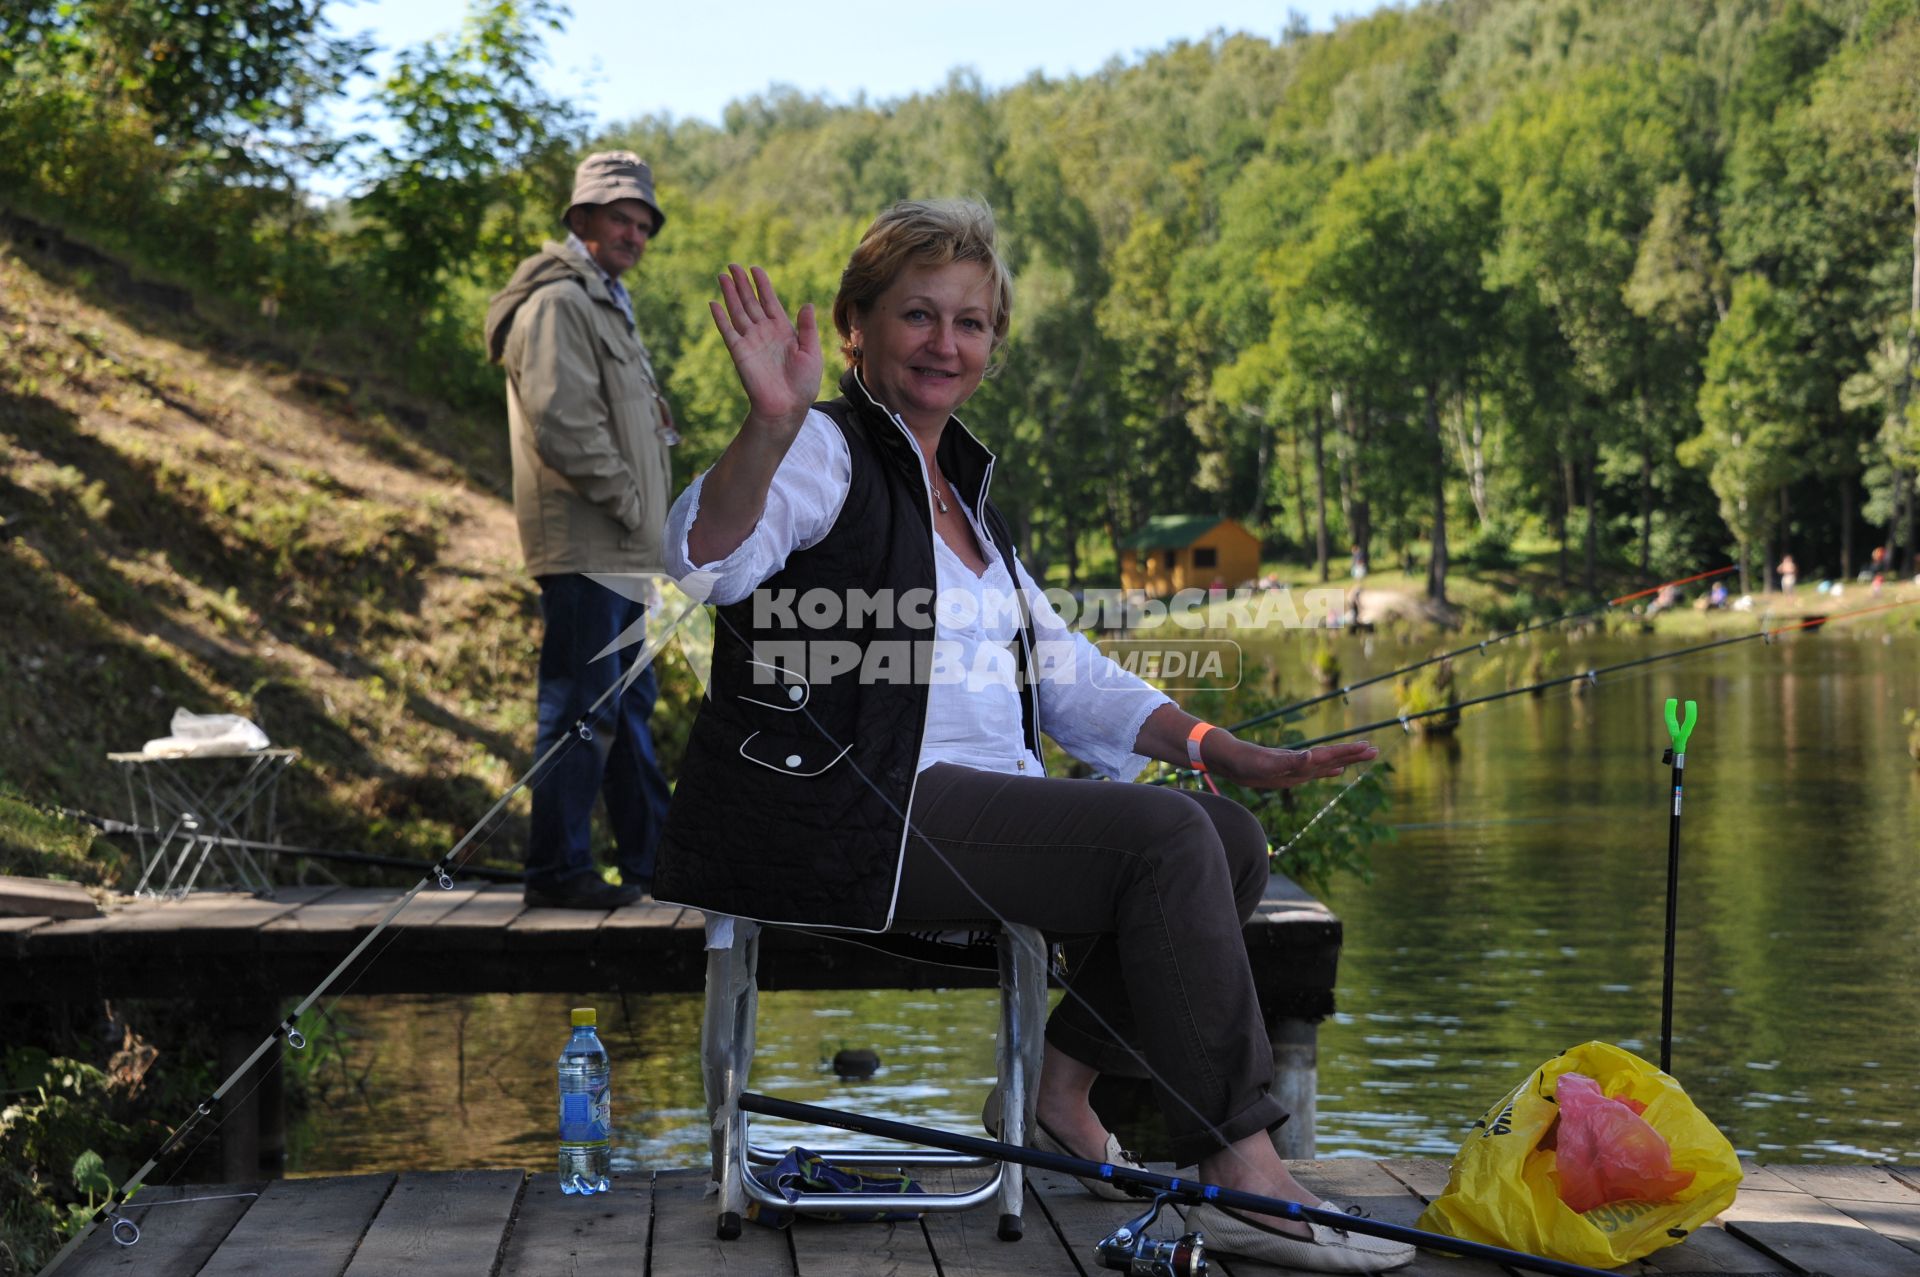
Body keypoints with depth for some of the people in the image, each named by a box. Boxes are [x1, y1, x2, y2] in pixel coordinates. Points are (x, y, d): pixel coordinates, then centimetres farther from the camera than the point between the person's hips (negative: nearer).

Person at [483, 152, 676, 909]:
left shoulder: (604, 305, 23)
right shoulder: (558, 301, -11)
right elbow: (561, 421, -21)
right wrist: (629, 502, -15)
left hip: (619, 549, 11)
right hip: (584, 545, -11)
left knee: (630, 705, 15)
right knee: (583, 707, -9)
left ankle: (651, 860, 24)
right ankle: (557, 869, -4)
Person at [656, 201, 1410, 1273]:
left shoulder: (961, 490, 22)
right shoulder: (830, 453, -4)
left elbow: (1062, 671, 22)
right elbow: (707, 558, -25)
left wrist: (1243, 759, 11)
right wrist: (772, 423, -45)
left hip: (967, 802, 9)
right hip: (836, 813, -9)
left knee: (1232, 840, 0)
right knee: (1164, 838, -22)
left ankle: (1060, 1087, 4)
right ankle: (1243, 1181, -20)